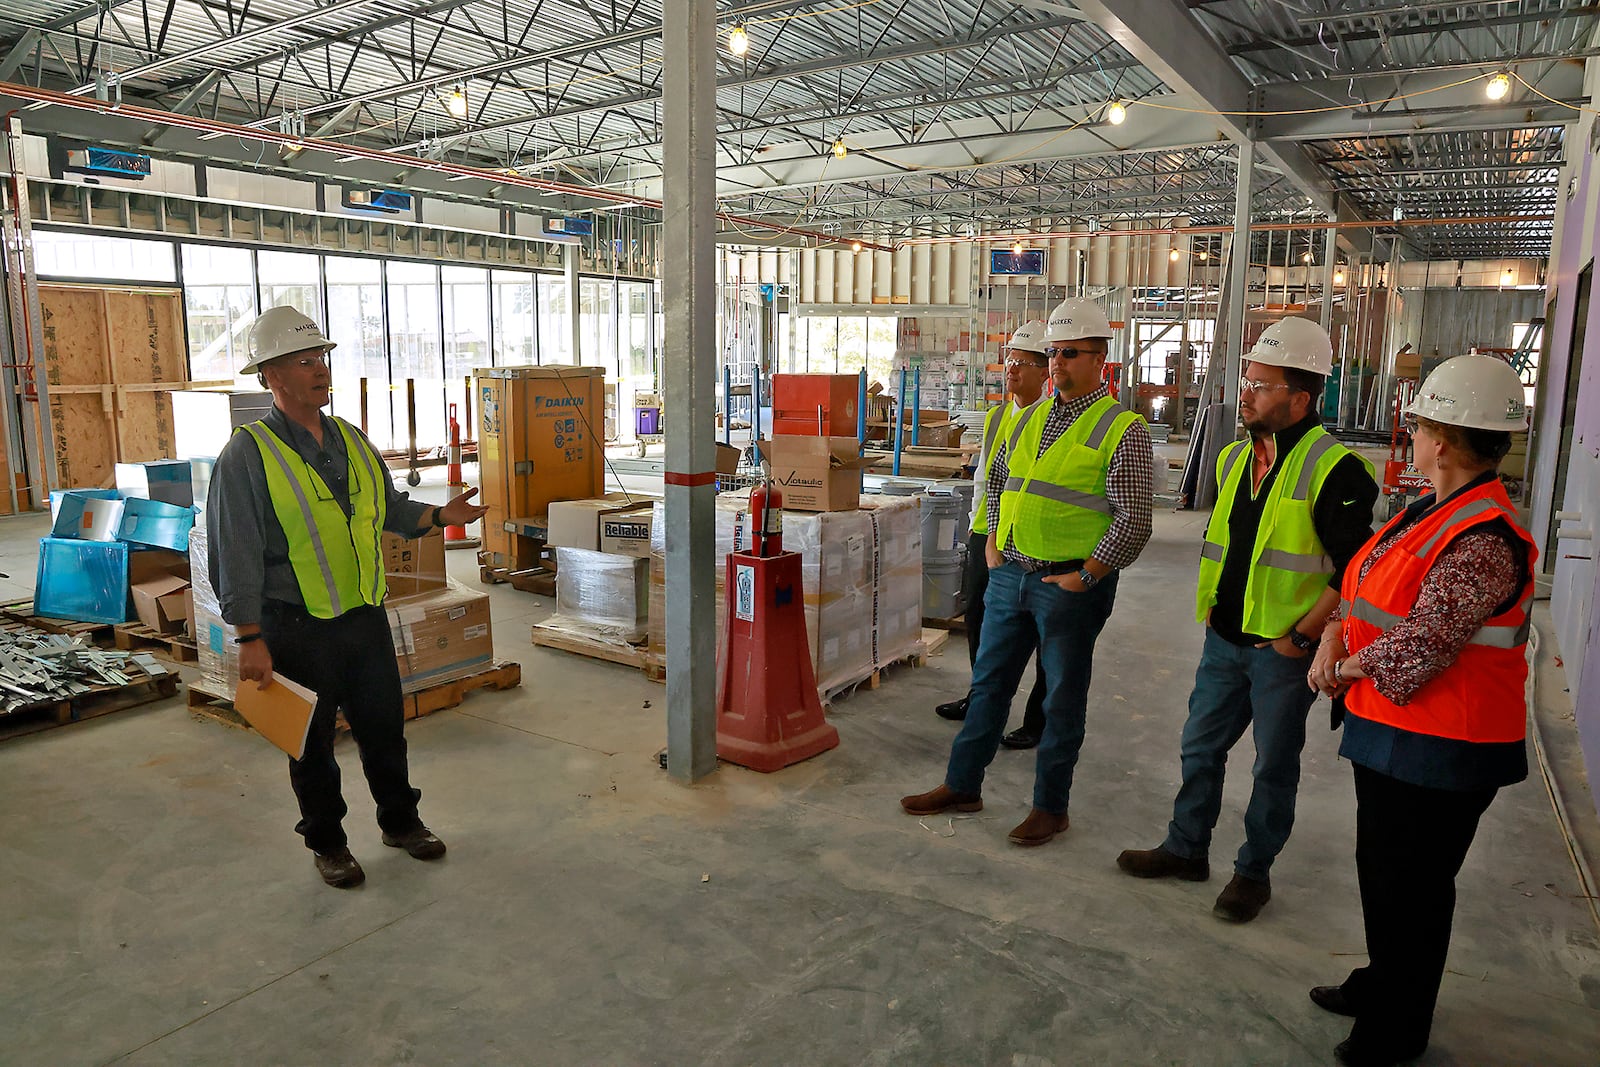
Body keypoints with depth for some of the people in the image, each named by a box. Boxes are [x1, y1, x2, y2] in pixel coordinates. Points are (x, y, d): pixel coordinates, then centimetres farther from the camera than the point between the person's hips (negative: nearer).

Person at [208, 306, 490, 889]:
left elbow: (389, 507, 19)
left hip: (366, 616, 5)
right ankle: (327, 842, 30)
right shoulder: (248, 455, -12)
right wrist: (250, 639, -16)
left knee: (384, 727, 16)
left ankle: (401, 821, 35)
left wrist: (442, 514, 2)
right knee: (312, 743, 11)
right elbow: (235, 554, -13)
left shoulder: (352, 440, 7)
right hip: (298, 628, -5)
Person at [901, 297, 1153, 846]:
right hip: (1009, 574, 6)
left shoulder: (1122, 429, -9)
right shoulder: (1031, 417, 10)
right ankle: (962, 786, 28)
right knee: (989, 683, 14)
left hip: (1070, 584, -6)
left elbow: (1134, 521, -14)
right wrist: (994, 543, 13)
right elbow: (999, 479, 23)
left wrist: (1082, 578, -14)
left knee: (1063, 699, 8)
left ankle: (1050, 806, 23)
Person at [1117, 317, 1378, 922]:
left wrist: (1301, 636, -16)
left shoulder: (1334, 469, -16)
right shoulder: (1235, 458, 8)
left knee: (1274, 766, 10)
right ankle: (1186, 849, 32)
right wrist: (1211, 605, 12)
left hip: (1284, 650, -7)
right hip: (1225, 639, 7)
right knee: (1201, 746, 15)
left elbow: (1355, 572, -17)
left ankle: (1253, 872, 26)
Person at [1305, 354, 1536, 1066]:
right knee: (1380, 868, 24)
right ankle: (1382, 984, 45)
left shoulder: (1484, 539, -25)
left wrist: (1349, 666, -12)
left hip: (1438, 751, -9)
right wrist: (1335, 633, -4)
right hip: (1388, 729, 9)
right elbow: (1368, 585, 14)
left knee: (1409, 888, 8)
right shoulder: (1429, 512, 7)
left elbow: (1420, 643, -28)